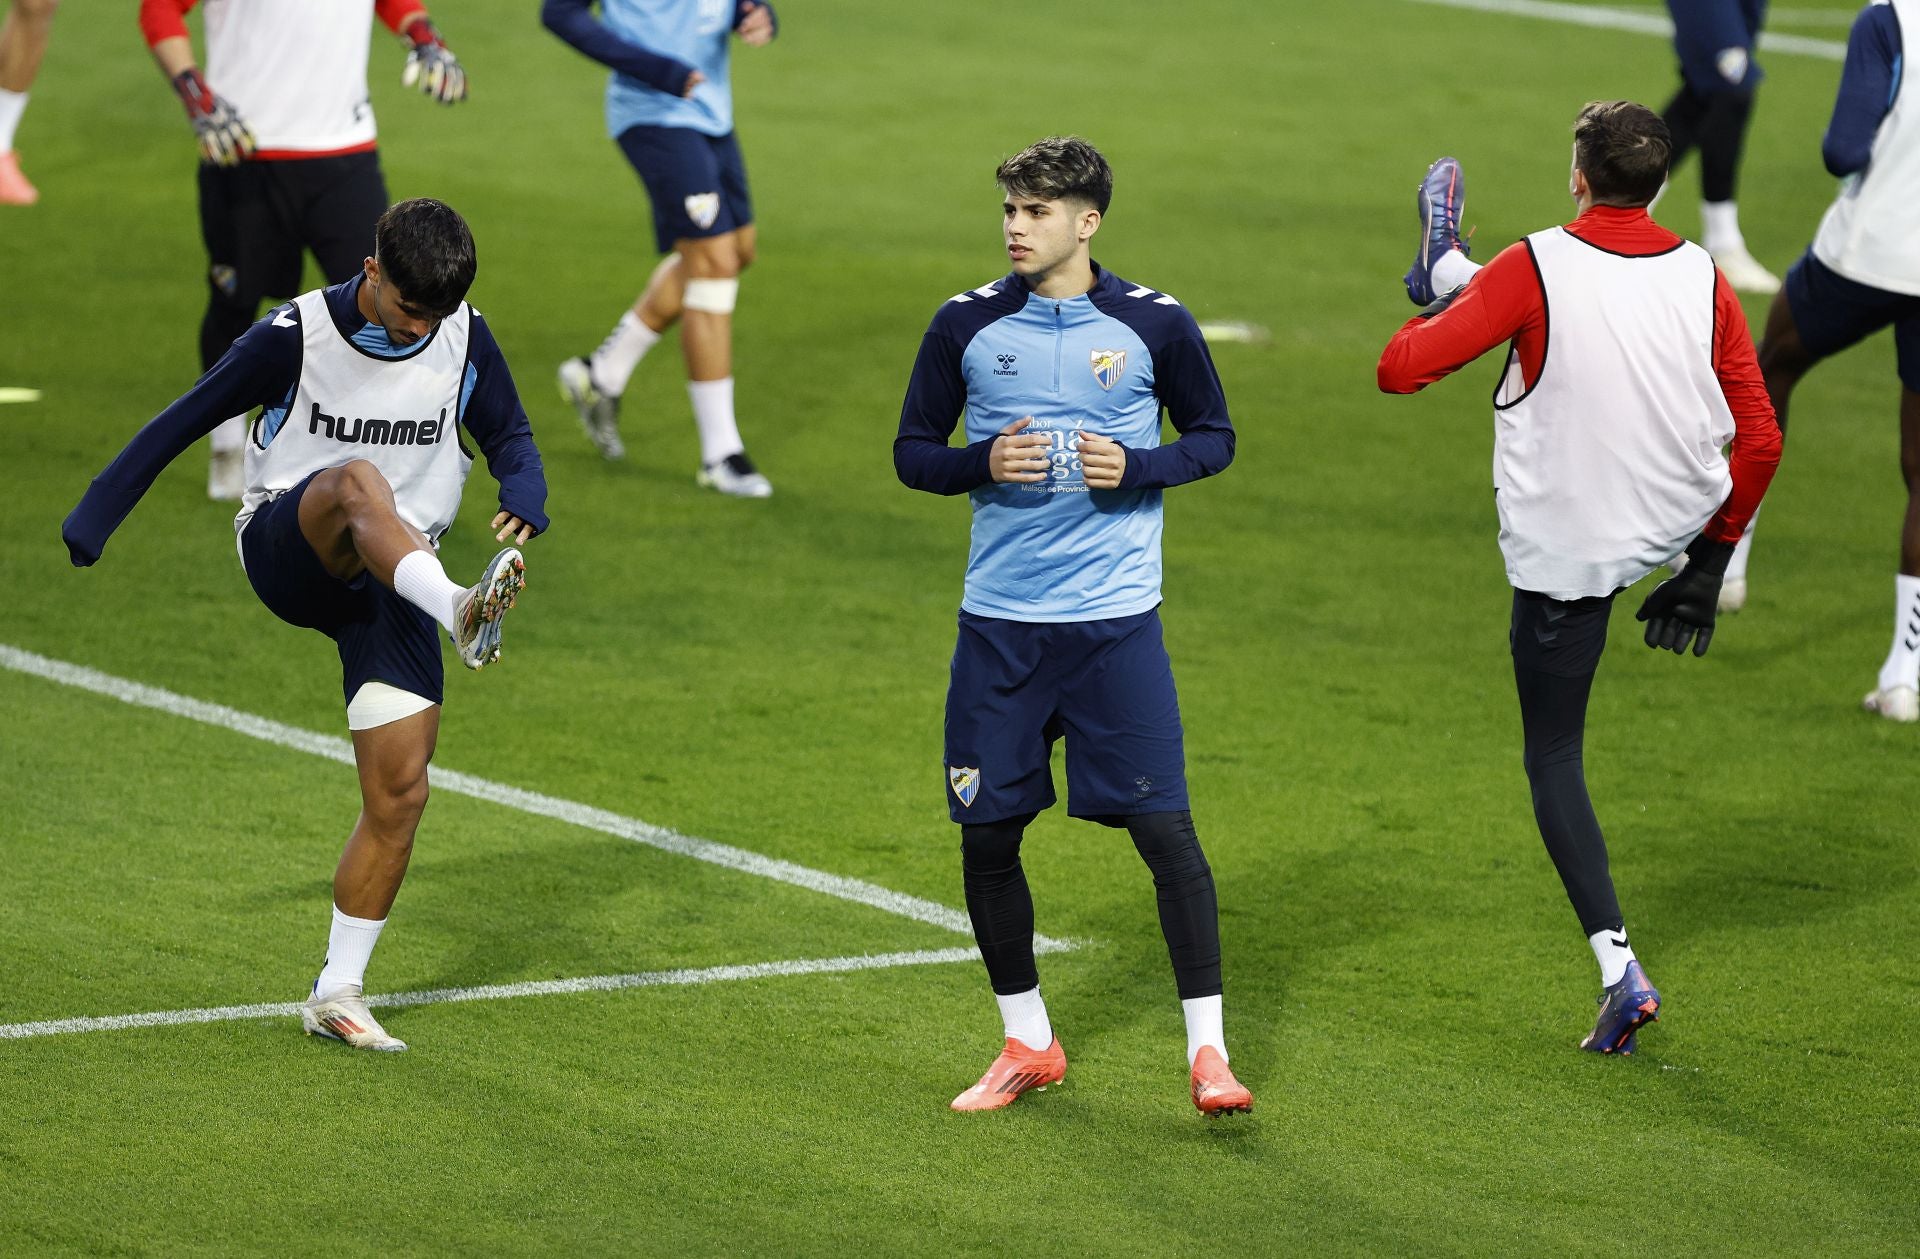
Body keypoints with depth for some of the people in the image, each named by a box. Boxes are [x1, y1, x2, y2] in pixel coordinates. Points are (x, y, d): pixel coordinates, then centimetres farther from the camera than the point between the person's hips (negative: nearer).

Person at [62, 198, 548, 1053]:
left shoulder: (465, 340, 1)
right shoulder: (295, 336, -9)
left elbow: (509, 434, 13)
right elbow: (188, 419, -1)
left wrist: (524, 497, -11)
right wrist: (95, 518, 1)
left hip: (393, 574, 4)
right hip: (283, 550, -3)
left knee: (400, 790, -8)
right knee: (358, 483, -39)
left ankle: (336, 993, 3)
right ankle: (463, 613, -64)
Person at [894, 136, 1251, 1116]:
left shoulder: (1154, 326, -2)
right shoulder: (966, 326, 2)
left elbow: (1214, 437, 8)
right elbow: (912, 452, 8)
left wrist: (1137, 467, -11)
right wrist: (983, 464, -12)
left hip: (1115, 620, -2)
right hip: (999, 622, 2)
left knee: (1164, 827, -8)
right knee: (987, 835, 6)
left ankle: (1207, 1051, 0)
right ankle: (1028, 1044, 24)